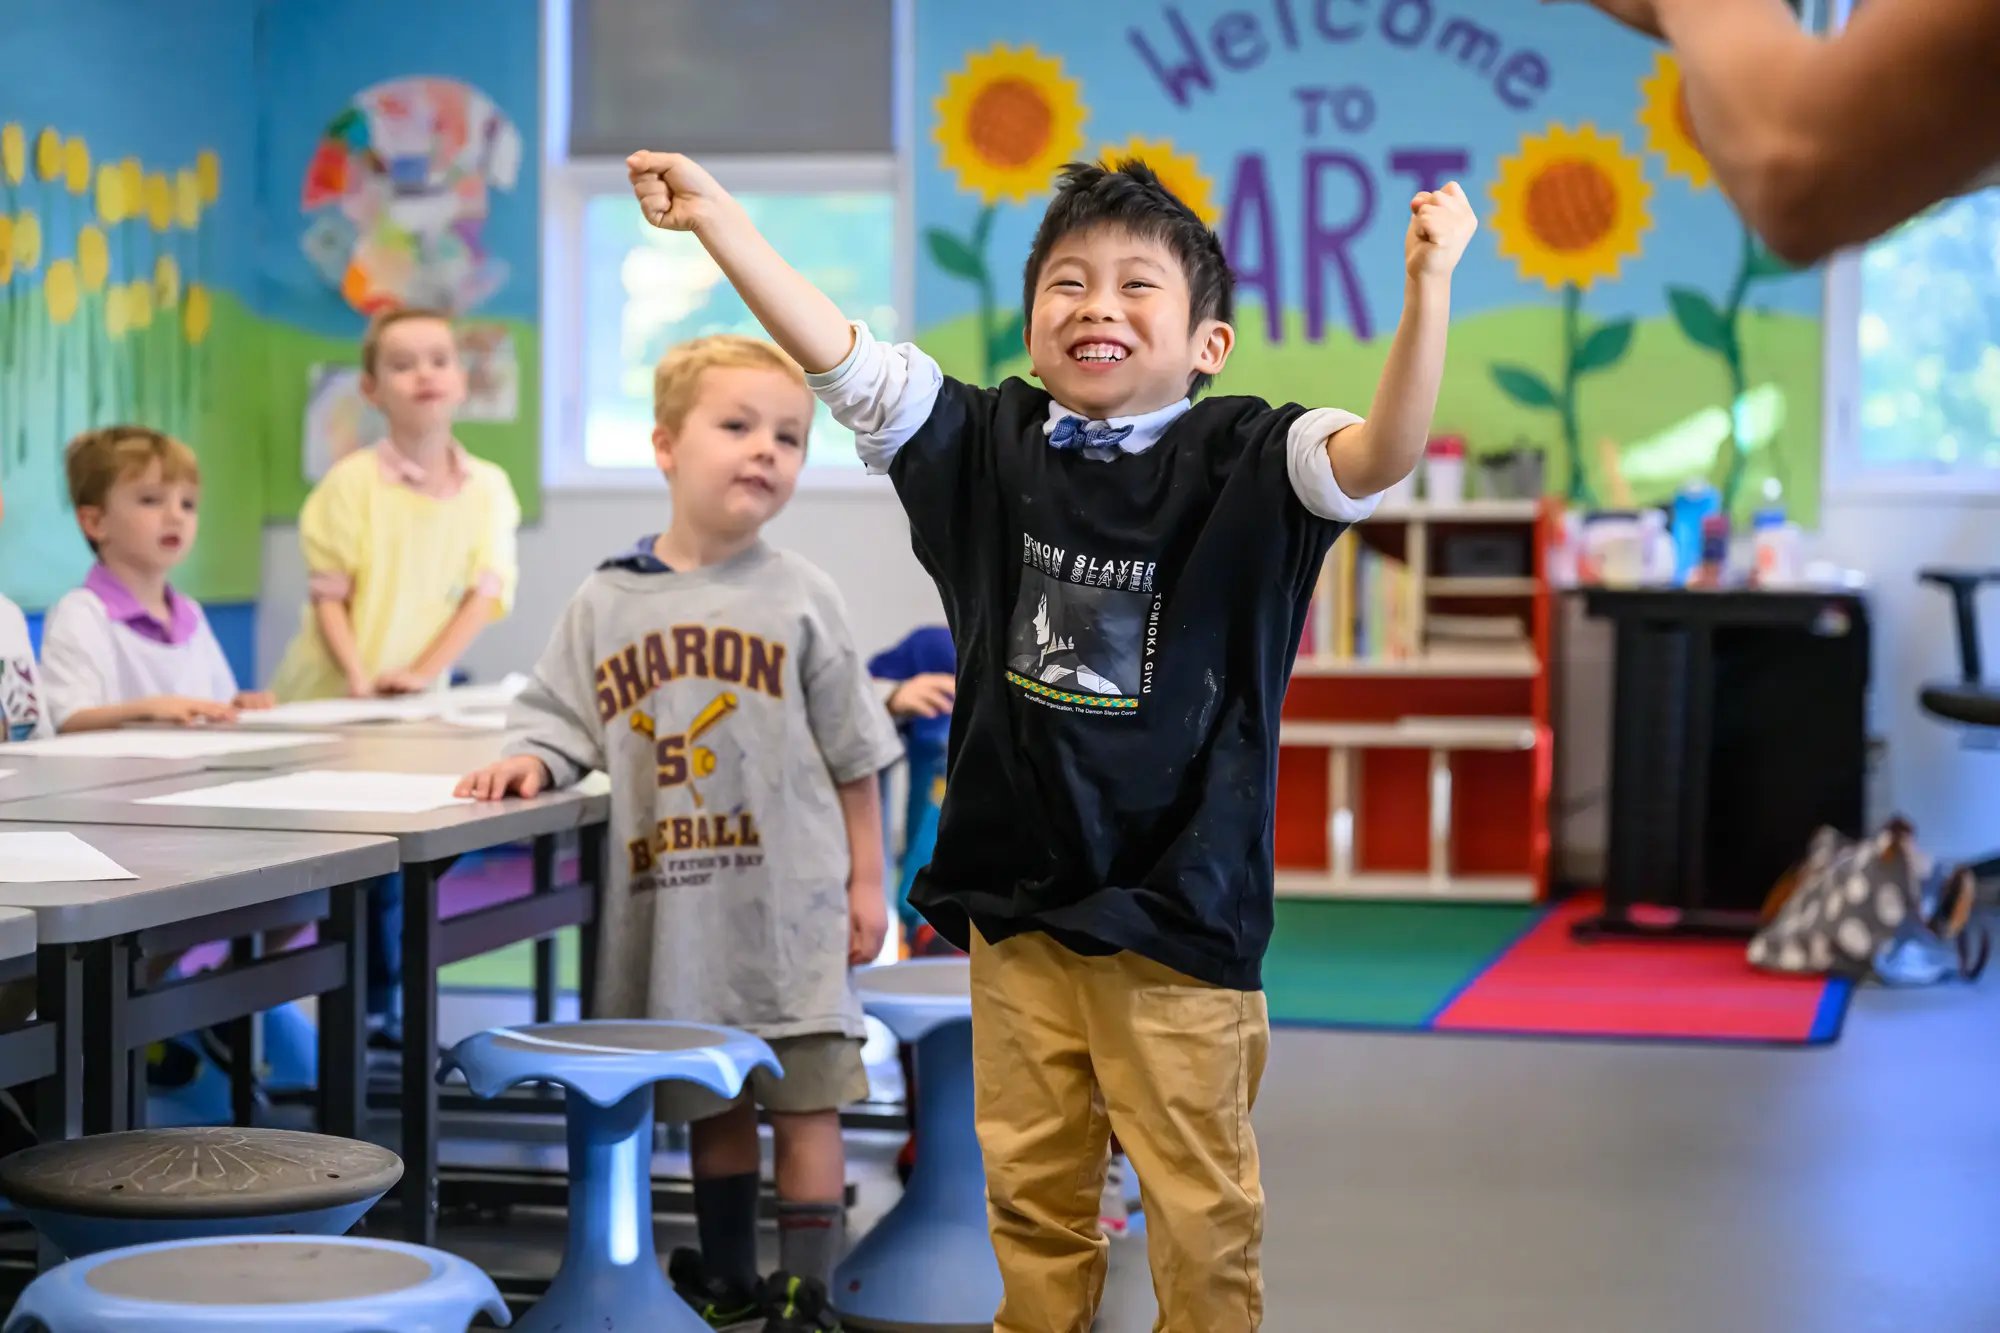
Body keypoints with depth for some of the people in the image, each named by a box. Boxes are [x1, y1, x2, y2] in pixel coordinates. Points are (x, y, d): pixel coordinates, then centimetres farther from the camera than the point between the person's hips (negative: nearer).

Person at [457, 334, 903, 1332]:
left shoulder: (799, 598, 0)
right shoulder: (605, 602, 3)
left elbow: (853, 754, 4)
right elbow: (561, 714, 9)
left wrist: (865, 881, 2)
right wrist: (530, 760, -13)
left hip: (788, 904, -2)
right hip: (669, 909, 2)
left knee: (804, 1101, -1)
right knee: (709, 1103, 15)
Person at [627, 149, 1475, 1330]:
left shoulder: (1241, 461, -9)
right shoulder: (988, 444, 1)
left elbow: (1378, 454, -25)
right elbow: (839, 356, -2)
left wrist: (1427, 291, -40)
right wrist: (714, 213, -8)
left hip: (1177, 910, -4)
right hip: (1015, 898, 4)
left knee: (1199, 1205, 6)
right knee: (1032, 1186, 16)